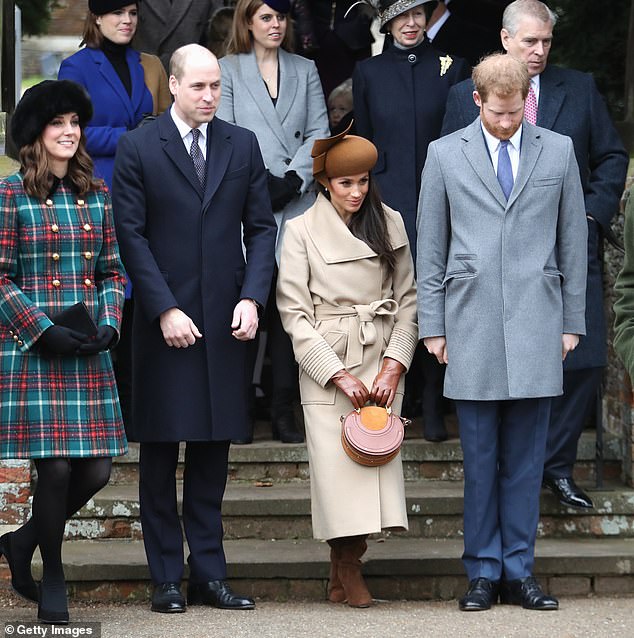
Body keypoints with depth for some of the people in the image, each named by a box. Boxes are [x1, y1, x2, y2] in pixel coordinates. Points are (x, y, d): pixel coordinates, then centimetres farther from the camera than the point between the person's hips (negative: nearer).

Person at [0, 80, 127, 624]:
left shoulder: (97, 195, 12)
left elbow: (113, 271, 15)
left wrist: (109, 324, -2)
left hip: (89, 355, 5)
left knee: (97, 470, 1)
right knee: (55, 467, -8)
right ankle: (51, 577, 13)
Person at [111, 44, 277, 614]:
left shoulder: (243, 145, 8)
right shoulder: (138, 149, -1)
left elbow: (261, 227, 8)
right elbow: (132, 235, -4)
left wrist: (251, 298, -5)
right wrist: (164, 310, -11)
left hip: (225, 322, 3)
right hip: (164, 323, -3)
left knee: (213, 451, 7)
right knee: (159, 455, 2)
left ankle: (209, 574, 12)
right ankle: (167, 579, 8)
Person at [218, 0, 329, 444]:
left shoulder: (305, 71, 17)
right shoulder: (228, 71, 8)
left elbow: (318, 133, 8)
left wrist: (293, 179, -7)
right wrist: (261, 184, -9)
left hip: (296, 205, 2)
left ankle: (284, 411, 1)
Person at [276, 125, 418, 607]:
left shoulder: (390, 224, 7)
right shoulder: (302, 231, -1)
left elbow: (408, 299, 8)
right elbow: (294, 311, -4)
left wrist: (394, 365, -4)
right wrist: (339, 373, -10)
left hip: (382, 360, 2)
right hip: (326, 361, -2)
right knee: (335, 458, -8)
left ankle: (347, 567, 4)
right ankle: (346, 568, 7)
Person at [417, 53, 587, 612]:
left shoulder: (558, 151, 9)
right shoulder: (445, 155, 7)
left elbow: (573, 241, 11)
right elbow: (430, 248, 8)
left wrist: (573, 321, 8)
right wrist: (432, 326, 4)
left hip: (536, 325, 1)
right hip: (471, 326, -1)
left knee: (525, 459, 3)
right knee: (479, 458, 1)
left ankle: (519, 571, 10)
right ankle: (483, 572, 9)